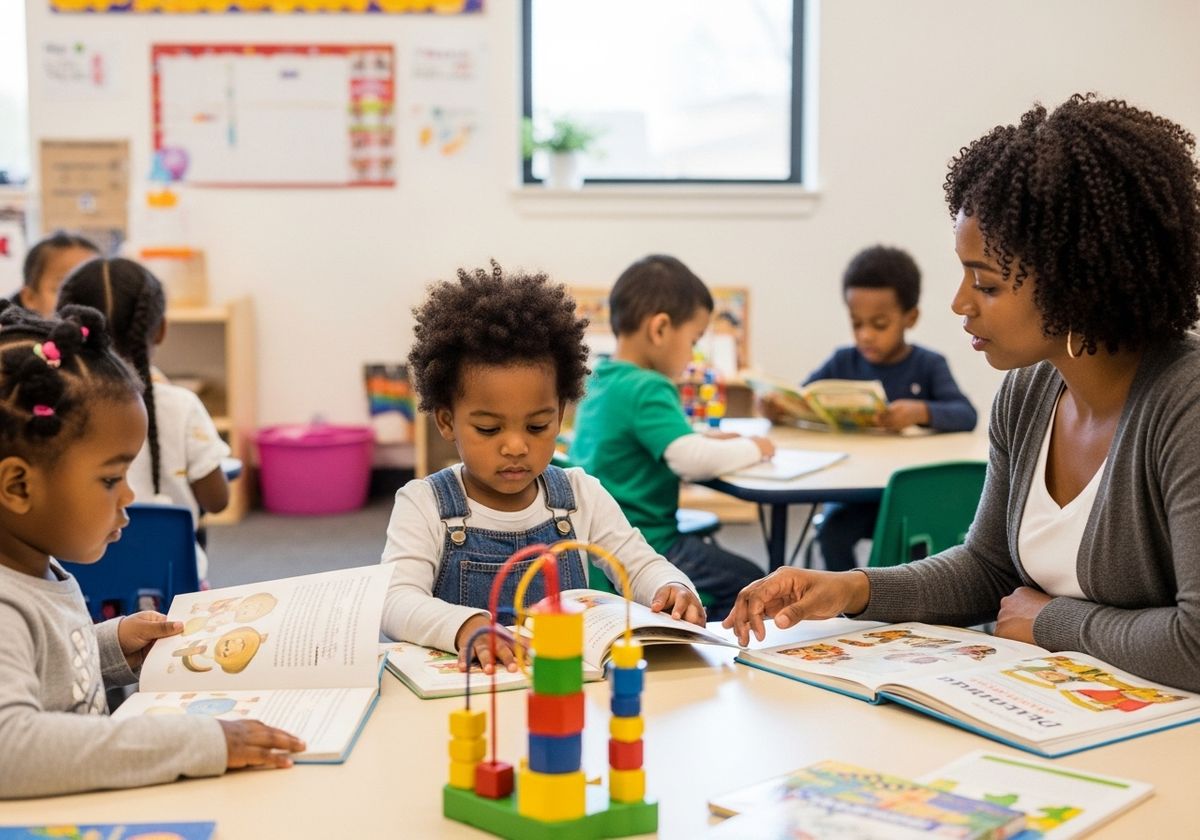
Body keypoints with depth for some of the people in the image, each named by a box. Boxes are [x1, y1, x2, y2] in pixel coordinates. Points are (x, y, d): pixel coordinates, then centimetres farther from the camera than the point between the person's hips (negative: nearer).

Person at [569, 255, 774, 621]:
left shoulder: (599, 382, 8)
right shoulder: (646, 390, -21)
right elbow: (692, 461, -29)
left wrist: (704, 439, 13)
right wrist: (752, 448, -12)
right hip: (642, 547, -9)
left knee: (712, 550, 25)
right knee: (746, 581, 1)